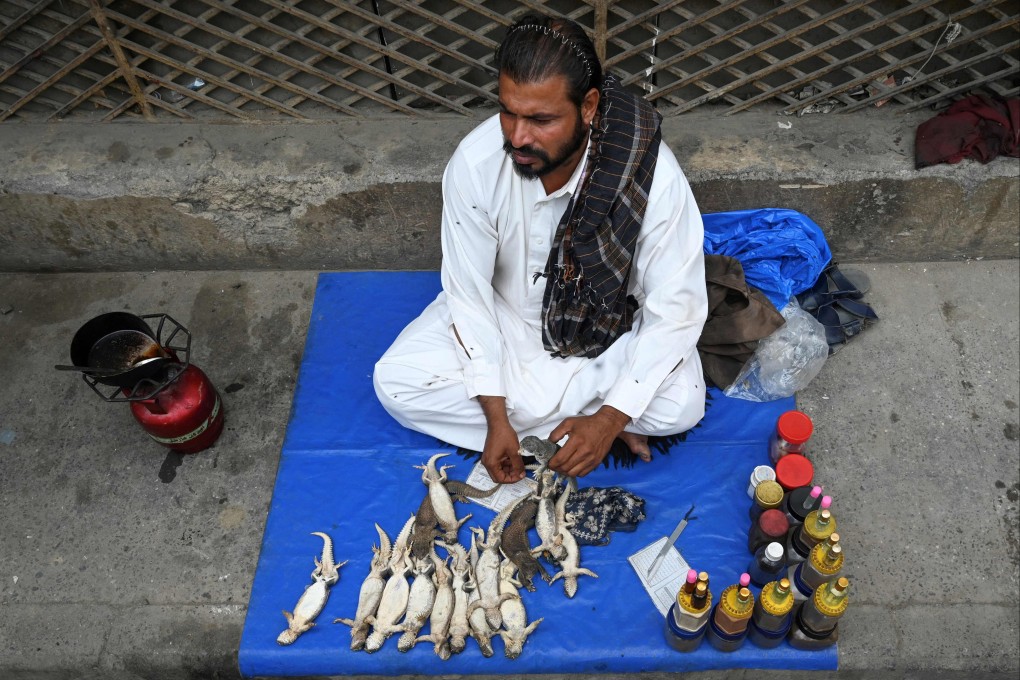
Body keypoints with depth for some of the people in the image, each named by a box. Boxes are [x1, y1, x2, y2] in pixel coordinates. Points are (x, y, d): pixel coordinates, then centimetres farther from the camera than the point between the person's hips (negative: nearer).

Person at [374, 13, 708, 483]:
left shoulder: (653, 175, -31)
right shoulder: (474, 163, -27)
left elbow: (675, 309, -23)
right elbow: (469, 295, -18)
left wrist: (609, 419, -30)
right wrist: (496, 418, -21)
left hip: (611, 329, -2)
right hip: (506, 317, 3)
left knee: (681, 404, -28)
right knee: (395, 381, -18)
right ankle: (581, 416, -13)